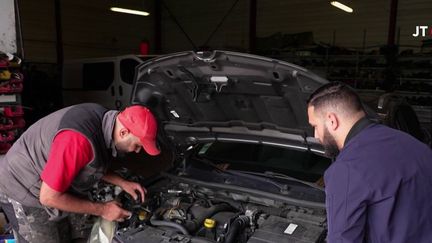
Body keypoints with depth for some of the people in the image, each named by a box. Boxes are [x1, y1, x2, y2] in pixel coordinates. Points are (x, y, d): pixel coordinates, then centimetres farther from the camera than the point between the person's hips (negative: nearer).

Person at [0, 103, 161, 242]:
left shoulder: (102, 121, -10)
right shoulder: (79, 140, -39)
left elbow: (96, 165, 9)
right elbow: (49, 197, -31)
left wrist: (123, 183, -2)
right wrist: (102, 210, -23)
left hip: (49, 189, 8)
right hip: (23, 191, -8)